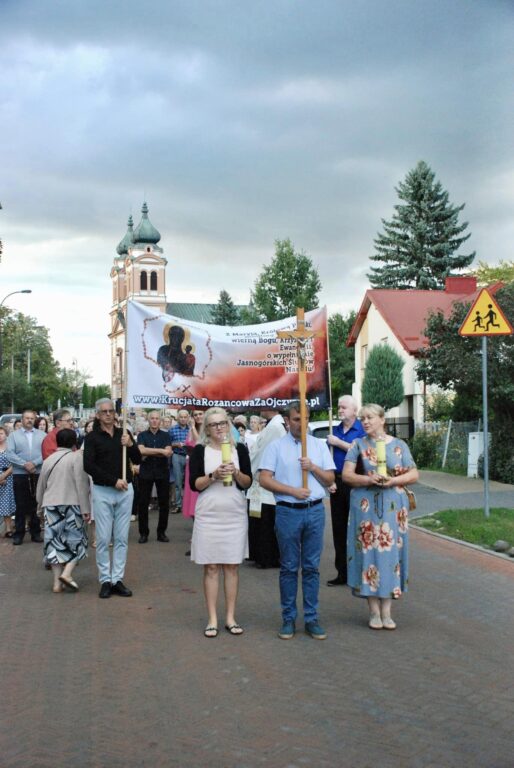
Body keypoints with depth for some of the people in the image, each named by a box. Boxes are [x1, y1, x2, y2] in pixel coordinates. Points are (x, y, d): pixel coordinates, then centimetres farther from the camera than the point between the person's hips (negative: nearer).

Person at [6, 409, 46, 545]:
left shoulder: (42, 435, 7)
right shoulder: (13, 435, 5)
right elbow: (9, 454, -6)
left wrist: (34, 463, -17)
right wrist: (24, 464, -16)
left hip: (38, 475, 1)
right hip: (20, 475, -1)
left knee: (36, 505, 7)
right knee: (21, 505, 2)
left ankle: (36, 532, 15)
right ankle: (19, 533, 9)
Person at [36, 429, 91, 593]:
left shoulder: (48, 460, 12)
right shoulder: (77, 456, -5)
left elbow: (40, 487, 17)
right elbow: (81, 484, -11)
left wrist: (42, 504, 30)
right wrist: (86, 509, -9)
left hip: (50, 505, 5)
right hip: (71, 504, -5)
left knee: (55, 541, 9)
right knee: (76, 539, 7)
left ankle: (57, 582, 8)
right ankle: (67, 573, -11)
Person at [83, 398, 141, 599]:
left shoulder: (124, 434, 8)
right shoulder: (92, 437, -2)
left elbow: (137, 460, 6)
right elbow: (88, 466, -11)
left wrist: (130, 445, -13)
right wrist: (113, 481, -16)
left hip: (125, 490, 3)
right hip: (102, 491, -3)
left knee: (121, 538, 5)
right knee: (103, 539, 1)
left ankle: (118, 579, 11)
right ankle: (105, 580, 9)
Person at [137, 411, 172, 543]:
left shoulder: (165, 435, 5)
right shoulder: (142, 435, 3)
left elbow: (168, 452, -10)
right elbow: (141, 450, -15)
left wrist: (149, 453, -14)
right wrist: (160, 450, -17)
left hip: (162, 472, 1)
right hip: (145, 472, -1)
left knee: (164, 503, 4)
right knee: (143, 503, 2)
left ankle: (161, 532, 15)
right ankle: (143, 533, 12)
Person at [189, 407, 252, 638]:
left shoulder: (240, 449, 4)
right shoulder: (200, 451, 0)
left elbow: (248, 483, 2)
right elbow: (194, 484, -5)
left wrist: (236, 472, -16)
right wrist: (213, 475, -20)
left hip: (235, 515, 2)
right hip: (208, 515, -1)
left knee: (232, 566, 6)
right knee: (211, 567, 2)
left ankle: (230, 618, 14)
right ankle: (212, 619, 9)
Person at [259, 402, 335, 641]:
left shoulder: (319, 445, 10)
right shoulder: (276, 446, 2)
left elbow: (330, 479, 9)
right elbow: (264, 479, -5)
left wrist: (313, 467, -9)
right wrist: (293, 491, -13)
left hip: (315, 511, 2)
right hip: (287, 511, -2)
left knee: (312, 567, 6)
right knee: (289, 568, 5)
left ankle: (311, 618, 13)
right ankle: (288, 619, 13)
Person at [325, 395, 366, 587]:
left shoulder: (362, 429, -6)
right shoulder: (335, 431, 13)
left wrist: (338, 443, -12)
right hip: (337, 483, 6)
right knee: (338, 528, 10)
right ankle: (342, 572, 19)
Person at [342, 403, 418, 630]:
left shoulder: (399, 445, 7)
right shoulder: (358, 445, 6)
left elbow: (413, 474, 5)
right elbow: (346, 475, -1)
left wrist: (393, 480, -13)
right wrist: (369, 479, -18)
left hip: (393, 508, 1)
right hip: (365, 507, 0)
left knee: (391, 552, 0)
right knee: (369, 552, -2)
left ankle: (386, 612, 8)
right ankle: (374, 612, 7)